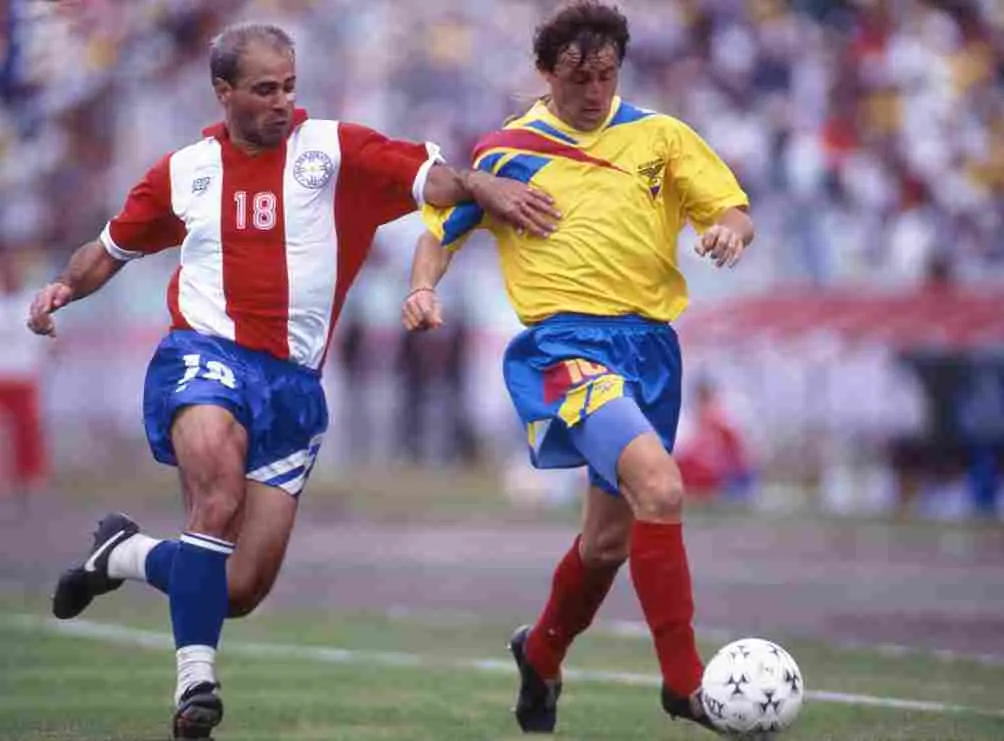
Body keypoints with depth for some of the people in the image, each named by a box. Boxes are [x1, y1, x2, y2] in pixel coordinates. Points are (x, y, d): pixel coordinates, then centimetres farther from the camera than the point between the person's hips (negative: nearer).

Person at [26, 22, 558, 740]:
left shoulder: (332, 149, 3)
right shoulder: (184, 170, 10)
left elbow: (426, 176, -9)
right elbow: (113, 247, 24)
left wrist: (480, 187, -29)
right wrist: (66, 286, 5)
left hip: (292, 382, 1)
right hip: (206, 355, -1)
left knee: (239, 590, -1)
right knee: (218, 495, -34)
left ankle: (126, 554, 28)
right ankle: (196, 676, -29)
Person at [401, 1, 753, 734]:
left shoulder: (660, 136, 9)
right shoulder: (505, 152, 5)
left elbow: (737, 213, 7)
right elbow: (441, 229, 14)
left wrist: (729, 230, -16)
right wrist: (426, 287, -6)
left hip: (649, 345, 4)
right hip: (565, 344, -4)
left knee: (610, 536, 13)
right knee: (659, 486, -27)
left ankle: (542, 655, 41)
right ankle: (684, 681, -22)